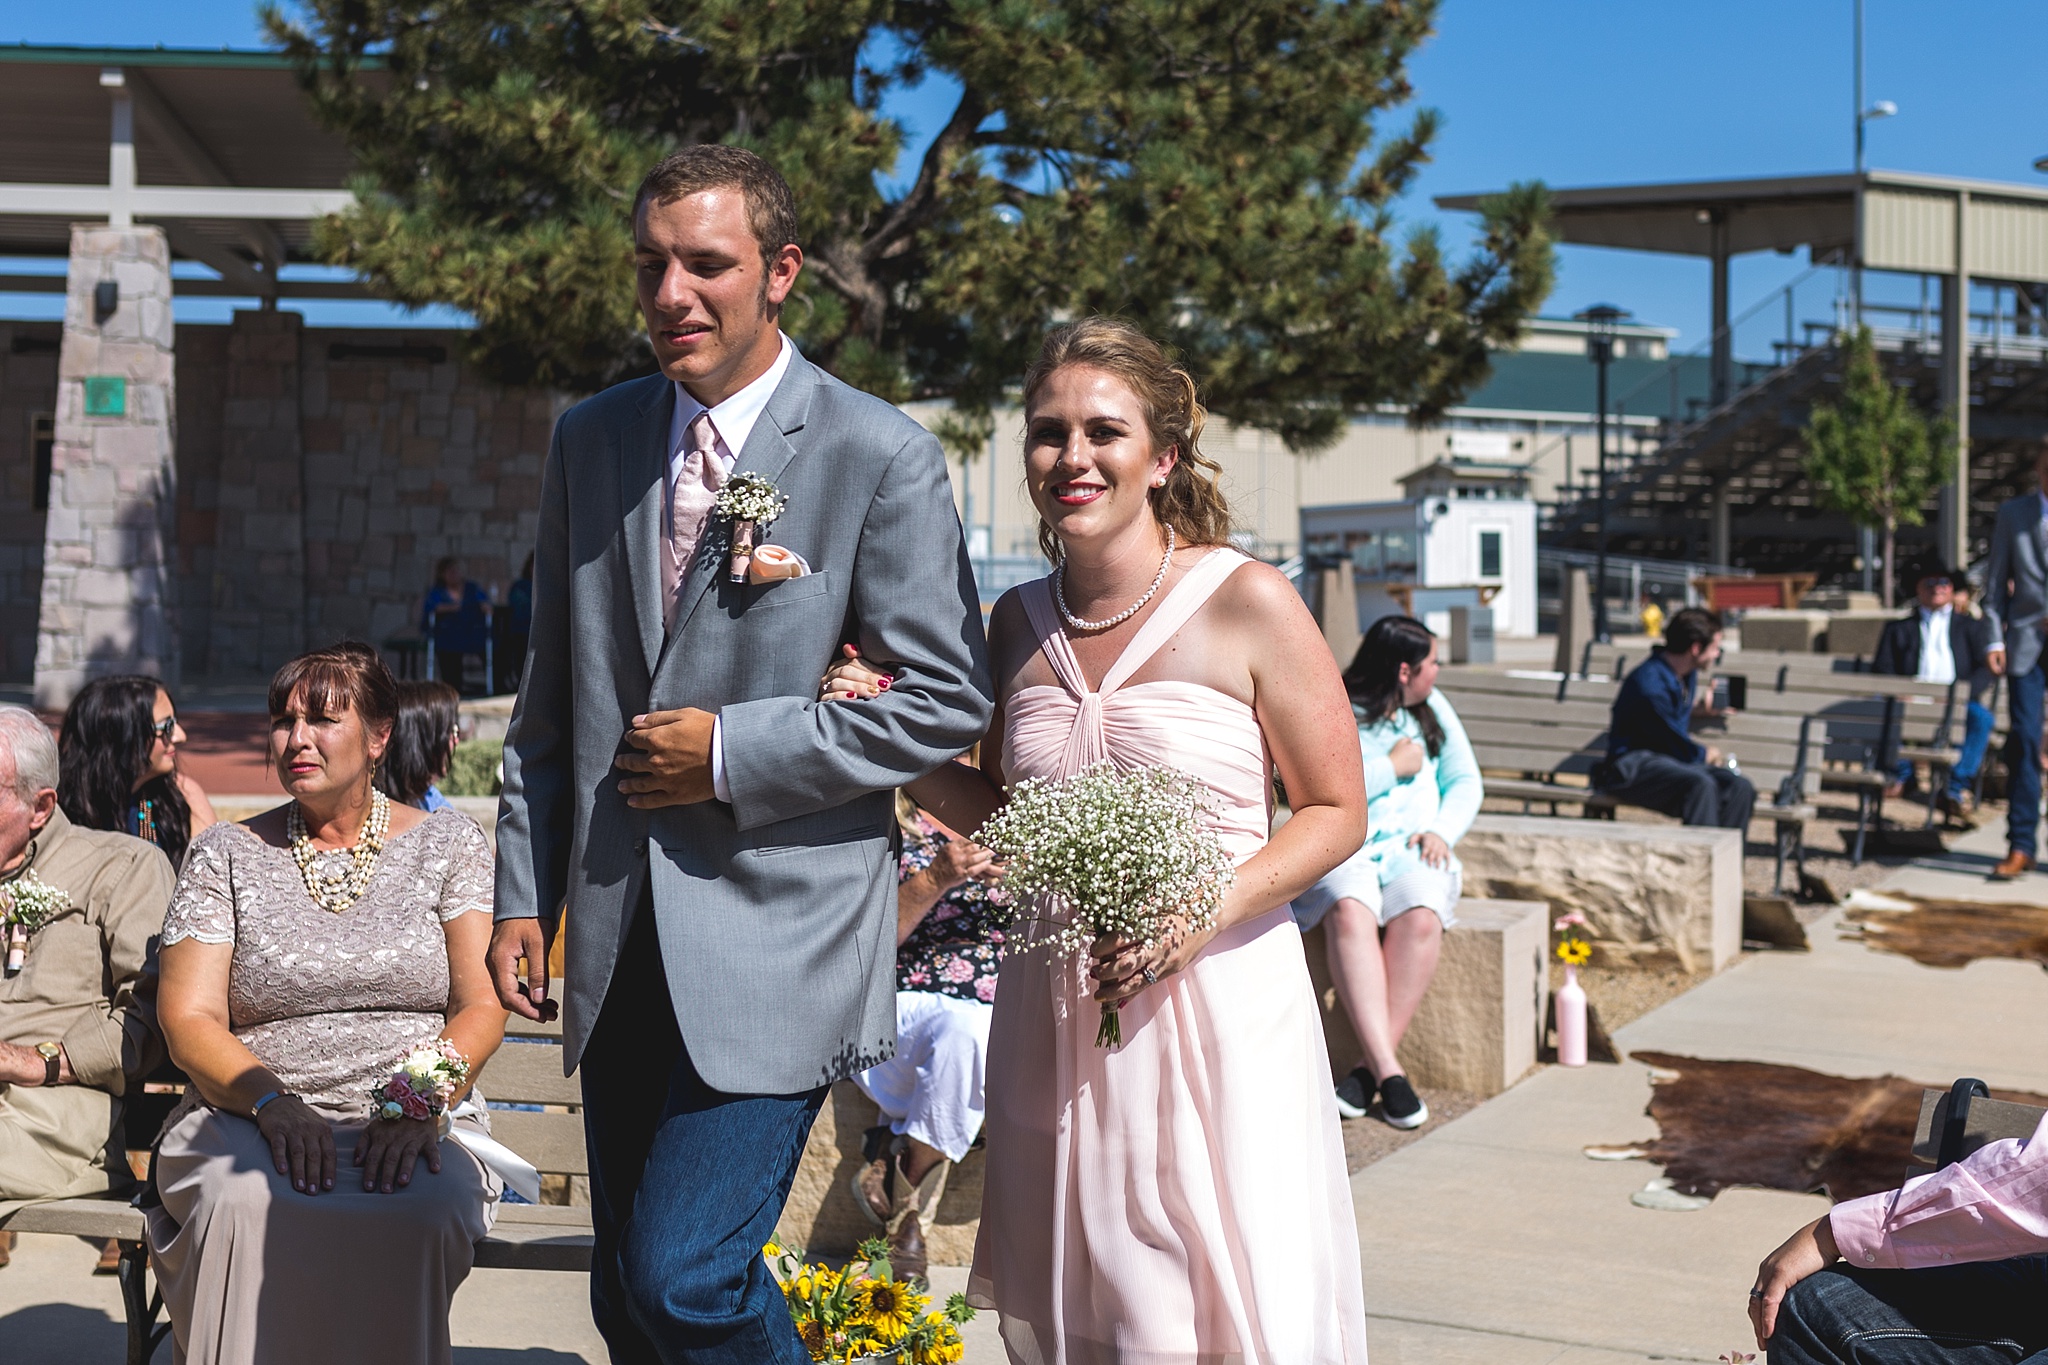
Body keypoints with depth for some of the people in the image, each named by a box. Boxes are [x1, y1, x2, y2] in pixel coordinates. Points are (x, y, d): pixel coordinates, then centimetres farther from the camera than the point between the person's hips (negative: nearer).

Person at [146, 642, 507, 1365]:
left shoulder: (448, 844, 11)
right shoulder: (224, 855, 12)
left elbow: (482, 1005, 3)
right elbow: (188, 1019, 4)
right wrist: (272, 1101, -15)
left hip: (417, 1125, 0)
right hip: (250, 1120, 1)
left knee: (416, 1212, -36)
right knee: (243, 1207, -36)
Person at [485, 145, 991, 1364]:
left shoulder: (883, 457, -8)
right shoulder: (591, 441, 9)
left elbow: (950, 701, -8)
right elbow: (551, 699, 14)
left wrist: (732, 751, -13)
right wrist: (525, 894, 10)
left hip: (778, 939, -6)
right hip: (619, 943, 6)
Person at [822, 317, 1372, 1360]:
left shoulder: (1246, 604, -8)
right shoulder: (1019, 621, 6)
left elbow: (1336, 813, -4)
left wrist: (1207, 908, -18)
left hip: (1213, 1005, -4)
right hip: (1055, 1014, 5)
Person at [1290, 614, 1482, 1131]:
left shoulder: (1433, 709, 17)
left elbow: (1465, 782, 16)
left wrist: (1442, 831, -3)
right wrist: (1393, 767, -7)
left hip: (1411, 850, 3)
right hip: (1340, 848, -3)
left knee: (1420, 916, -33)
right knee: (1350, 910, -38)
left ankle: (1371, 1066, -31)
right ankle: (1388, 1068, -42)